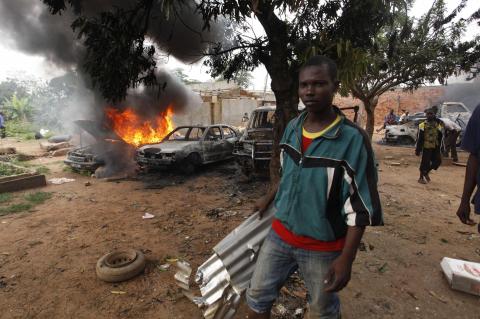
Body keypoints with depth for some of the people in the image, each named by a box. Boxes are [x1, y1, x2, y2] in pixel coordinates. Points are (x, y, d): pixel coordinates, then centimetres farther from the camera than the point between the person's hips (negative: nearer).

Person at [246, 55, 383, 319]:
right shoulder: (292, 128, -2)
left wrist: (346, 258, -16)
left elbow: (360, 206, -16)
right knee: (257, 296, 17)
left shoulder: (353, 139, -19)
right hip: (280, 234, 5)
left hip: (323, 247, -4)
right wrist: (268, 199, 21)